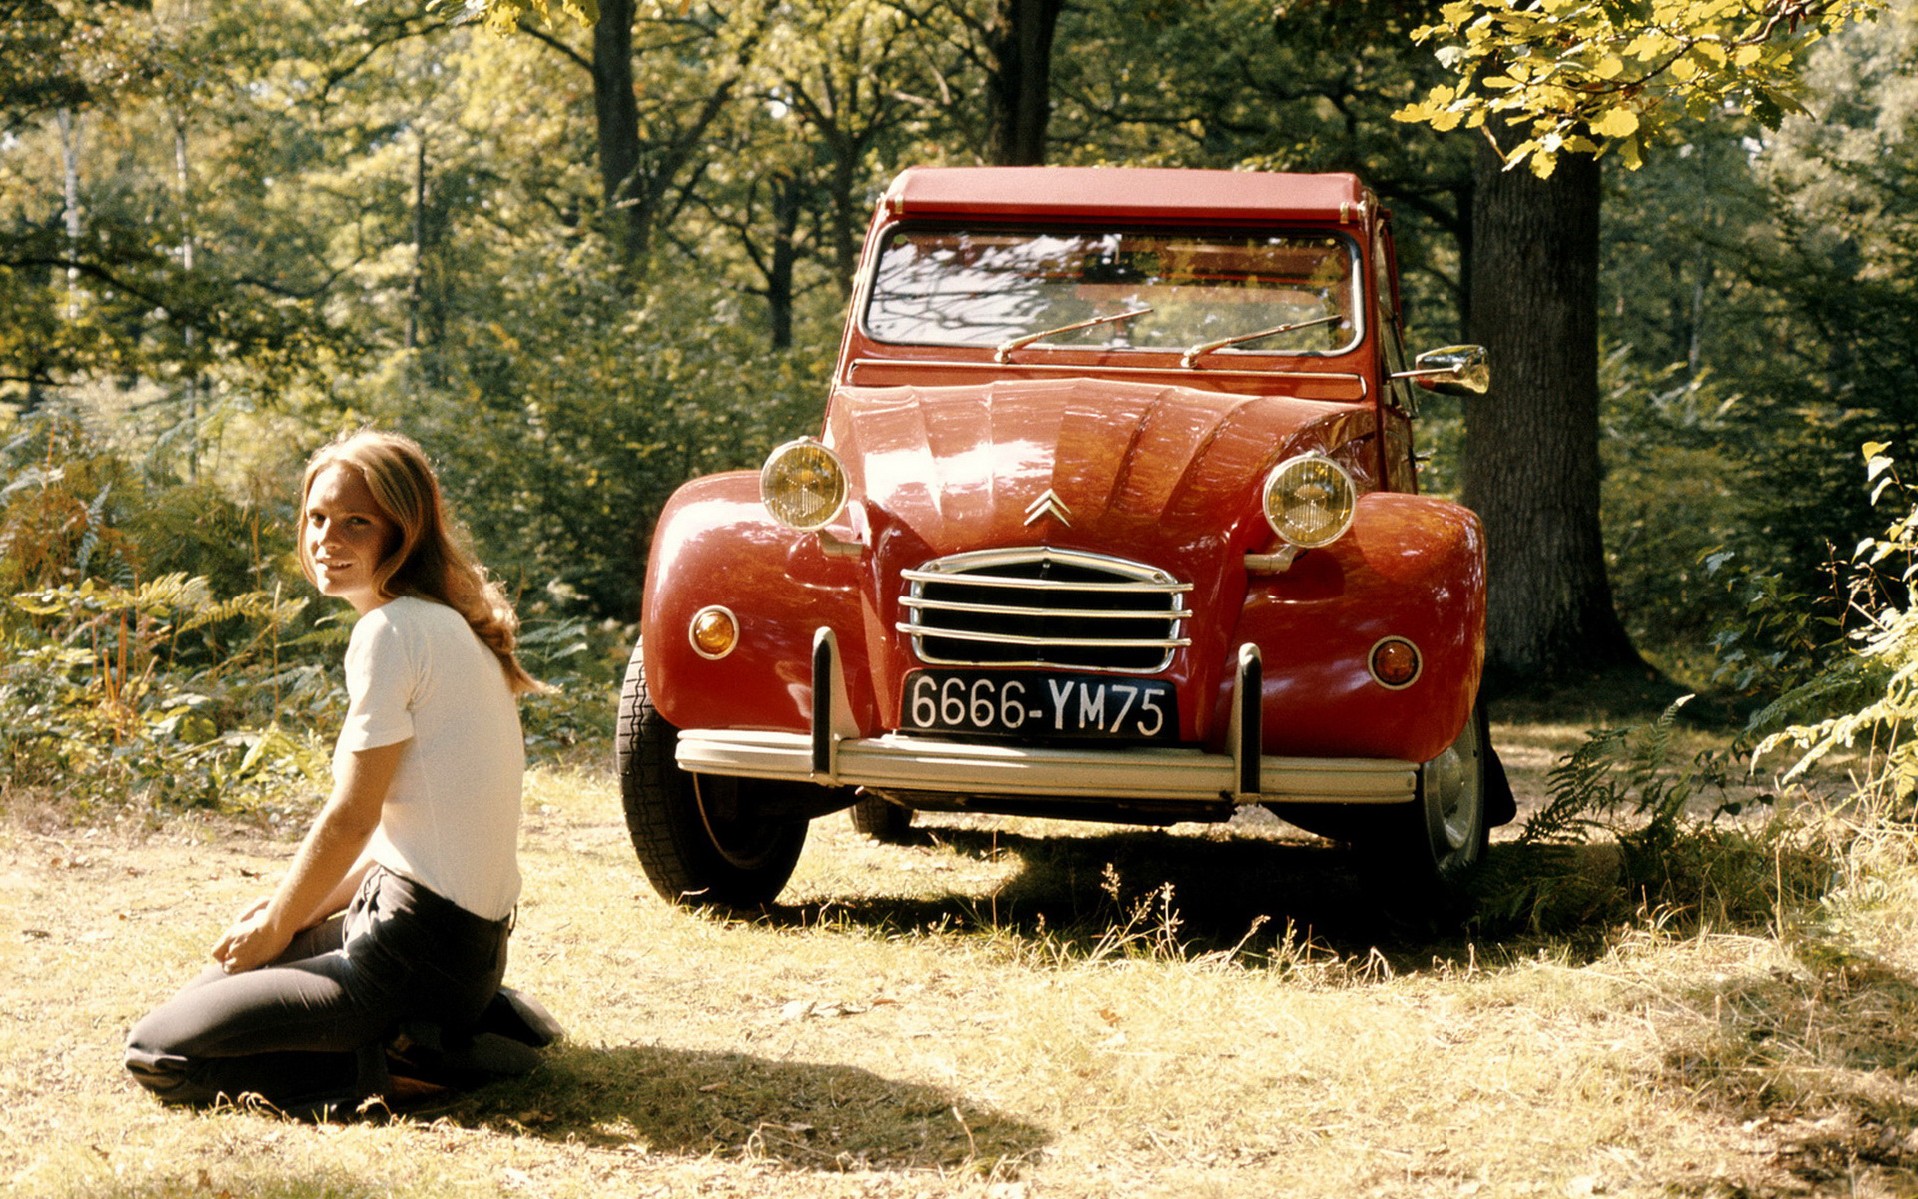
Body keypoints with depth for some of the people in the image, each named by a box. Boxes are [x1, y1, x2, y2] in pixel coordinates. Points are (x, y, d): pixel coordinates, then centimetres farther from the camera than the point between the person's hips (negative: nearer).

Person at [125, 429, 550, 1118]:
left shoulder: (393, 630, -14)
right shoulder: (449, 623, 15)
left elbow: (351, 818, -13)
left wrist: (276, 927, 1)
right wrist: (291, 910, 11)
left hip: (419, 944, -10)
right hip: (472, 940, 10)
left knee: (156, 1054, -8)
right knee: (210, 987, 28)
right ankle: (440, 1035, 13)